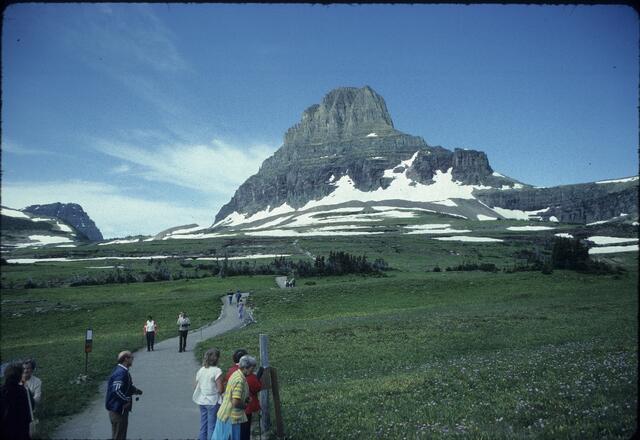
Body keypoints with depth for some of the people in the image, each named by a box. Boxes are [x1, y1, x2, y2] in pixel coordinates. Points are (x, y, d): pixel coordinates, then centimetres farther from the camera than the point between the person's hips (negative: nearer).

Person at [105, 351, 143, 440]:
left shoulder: (123, 371, 10)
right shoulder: (121, 372, -22)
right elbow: (117, 390, -31)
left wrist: (135, 390, 8)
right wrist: (127, 400, -21)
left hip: (121, 409, 10)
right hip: (118, 409, -10)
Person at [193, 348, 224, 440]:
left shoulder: (200, 370, 3)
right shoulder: (217, 371, -16)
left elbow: (196, 386, 8)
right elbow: (220, 390, -18)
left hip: (202, 401, 6)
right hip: (213, 402, -6)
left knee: (203, 424, 16)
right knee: (212, 425, 4)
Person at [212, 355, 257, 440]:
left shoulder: (236, 374, 6)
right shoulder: (240, 380, -24)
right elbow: (236, 402, -30)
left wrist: (246, 399, 7)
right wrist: (245, 405, -10)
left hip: (224, 413, 9)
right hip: (231, 417, -9)